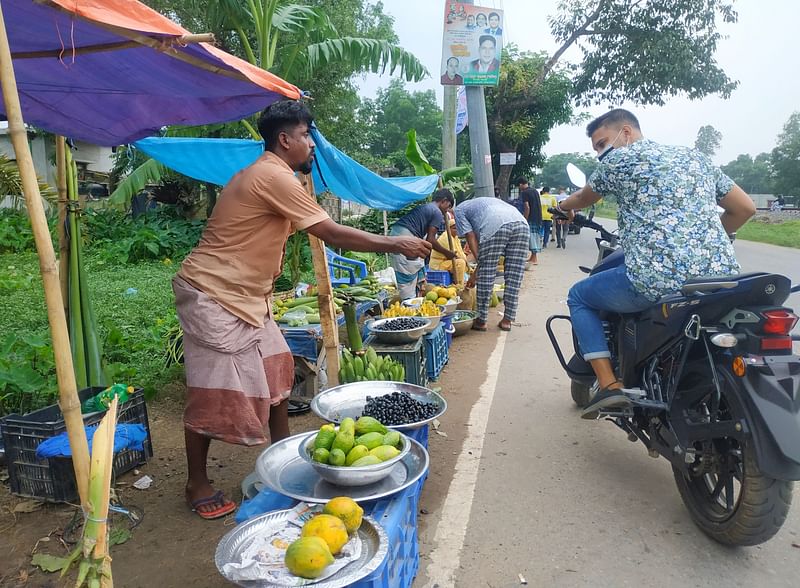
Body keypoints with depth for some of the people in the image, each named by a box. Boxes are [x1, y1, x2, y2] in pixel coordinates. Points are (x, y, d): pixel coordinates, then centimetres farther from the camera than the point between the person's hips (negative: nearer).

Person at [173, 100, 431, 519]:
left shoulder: (266, 175, 14)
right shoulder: (273, 177, -19)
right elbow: (333, 234, -22)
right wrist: (397, 245, -14)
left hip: (244, 294, 10)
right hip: (212, 294, -10)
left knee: (276, 369, 11)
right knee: (212, 391, -1)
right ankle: (197, 484, 15)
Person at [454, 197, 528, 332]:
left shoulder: (459, 209, 25)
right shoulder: (486, 201, 44)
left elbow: (471, 237, 11)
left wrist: (478, 266, 8)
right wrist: (477, 271, 36)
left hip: (496, 225, -6)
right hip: (522, 223, 6)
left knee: (486, 275, 5)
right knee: (514, 275, 10)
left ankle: (481, 320, 12)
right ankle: (507, 320, 16)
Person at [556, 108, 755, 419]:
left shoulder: (619, 159, 6)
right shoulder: (696, 156, 22)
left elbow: (583, 199, 23)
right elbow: (745, 208, 23)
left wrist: (562, 206, 46)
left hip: (657, 281, -6)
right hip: (720, 277, 7)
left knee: (578, 296, 18)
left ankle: (610, 385, 4)